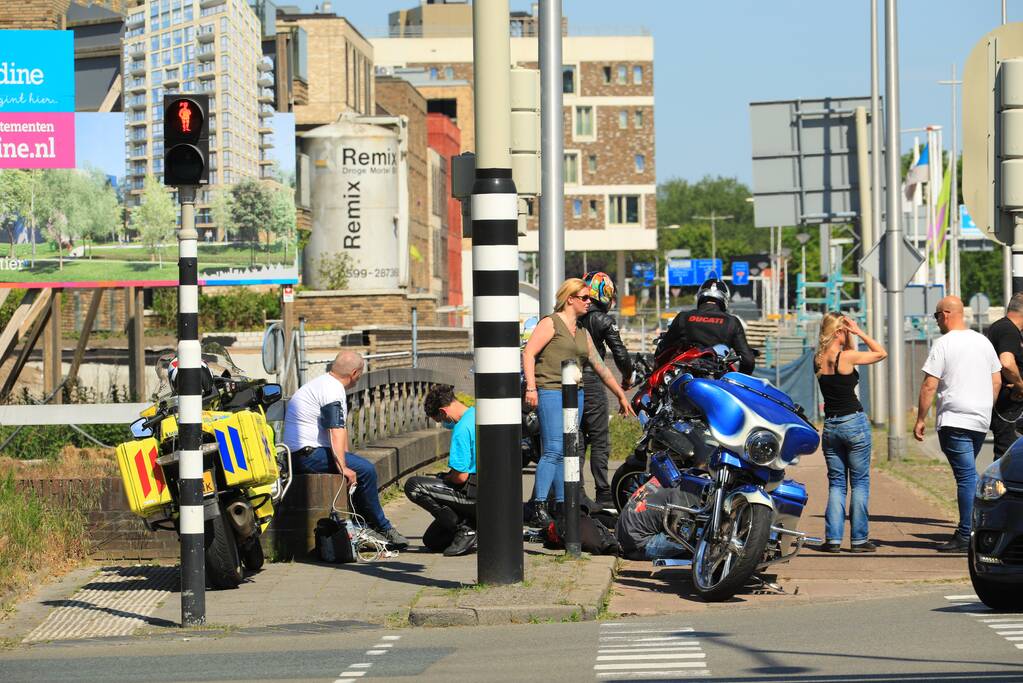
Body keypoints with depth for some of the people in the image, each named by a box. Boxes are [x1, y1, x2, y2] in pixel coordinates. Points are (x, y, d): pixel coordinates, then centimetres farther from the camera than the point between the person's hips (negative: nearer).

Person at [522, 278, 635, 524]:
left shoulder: (582, 333, 21)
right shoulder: (551, 323, -1)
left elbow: (599, 366, 26)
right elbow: (529, 353, -9)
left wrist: (621, 395, 27)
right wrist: (531, 387, -18)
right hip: (550, 392, -8)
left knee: (566, 454, 6)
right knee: (553, 451, -15)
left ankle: (562, 504, 9)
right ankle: (539, 506, -16)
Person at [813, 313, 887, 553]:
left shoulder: (818, 359, 4)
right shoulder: (846, 357, -14)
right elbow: (881, 353, -1)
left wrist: (851, 337, 8)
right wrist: (859, 332, -2)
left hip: (830, 425, 5)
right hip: (854, 423, -5)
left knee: (836, 482, 11)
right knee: (860, 482, 4)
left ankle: (833, 538, 3)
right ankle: (859, 539, 4)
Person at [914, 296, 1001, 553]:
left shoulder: (944, 344, -8)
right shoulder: (983, 341, 12)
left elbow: (929, 386, -10)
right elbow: (997, 381, 16)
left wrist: (920, 420, -4)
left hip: (954, 421, -6)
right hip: (981, 421, 6)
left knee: (966, 476, -9)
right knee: (968, 475, 14)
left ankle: (966, 536, -10)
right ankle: (969, 530, 14)